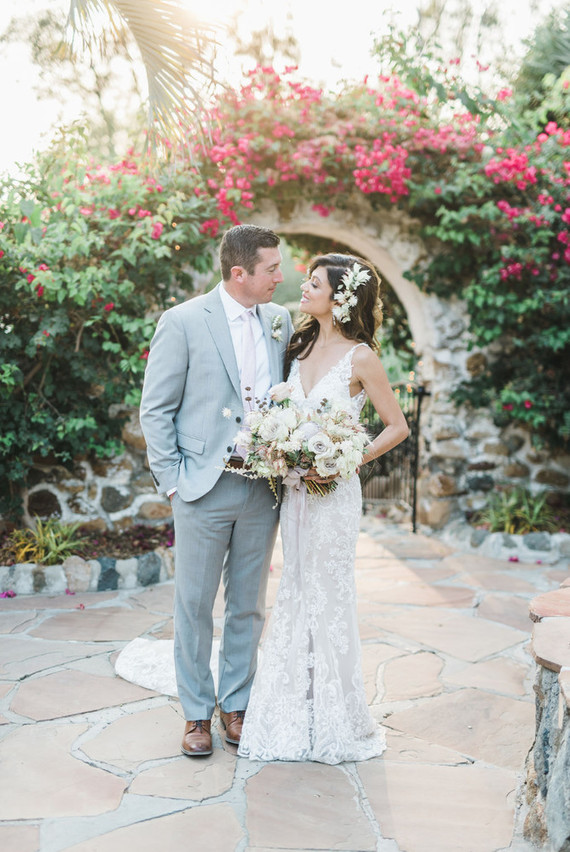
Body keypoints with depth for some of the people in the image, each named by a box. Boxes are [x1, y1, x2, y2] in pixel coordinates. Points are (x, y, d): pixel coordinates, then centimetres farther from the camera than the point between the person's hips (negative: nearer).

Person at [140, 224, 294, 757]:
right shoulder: (183, 322, -7)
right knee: (195, 605, 8)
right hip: (204, 491, -4)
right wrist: (172, 481, -9)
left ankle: (236, 704, 30)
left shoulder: (280, 321, 6)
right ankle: (196, 713, 24)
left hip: (262, 488, 4)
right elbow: (155, 410, -4)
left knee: (248, 606, 14)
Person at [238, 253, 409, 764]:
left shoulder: (360, 357, -10)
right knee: (296, 597, 13)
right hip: (294, 490, 6)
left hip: (334, 493, -6)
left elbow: (398, 426, -6)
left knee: (328, 599, 2)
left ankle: (337, 723, 21)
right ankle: (296, 715, 27)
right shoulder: (301, 347, 9)